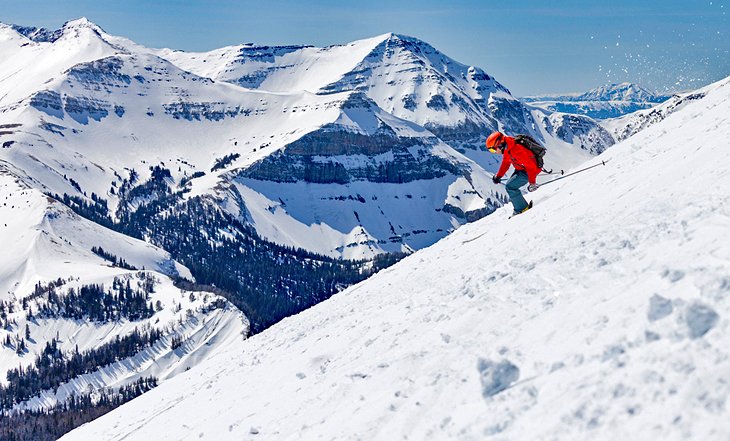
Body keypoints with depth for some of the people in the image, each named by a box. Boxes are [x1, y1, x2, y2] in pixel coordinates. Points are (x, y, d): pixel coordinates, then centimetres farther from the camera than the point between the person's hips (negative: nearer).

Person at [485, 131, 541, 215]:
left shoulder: (516, 150, -33)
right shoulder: (506, 149, -2)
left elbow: (531, 166, -30)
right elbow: (505, 163, 17)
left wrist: (532, 183, -28)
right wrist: (498, 176, 11)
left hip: (530, 170, -10)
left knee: (510, 186, -16)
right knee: (510, 186, 15)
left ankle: (522, 209, -6)